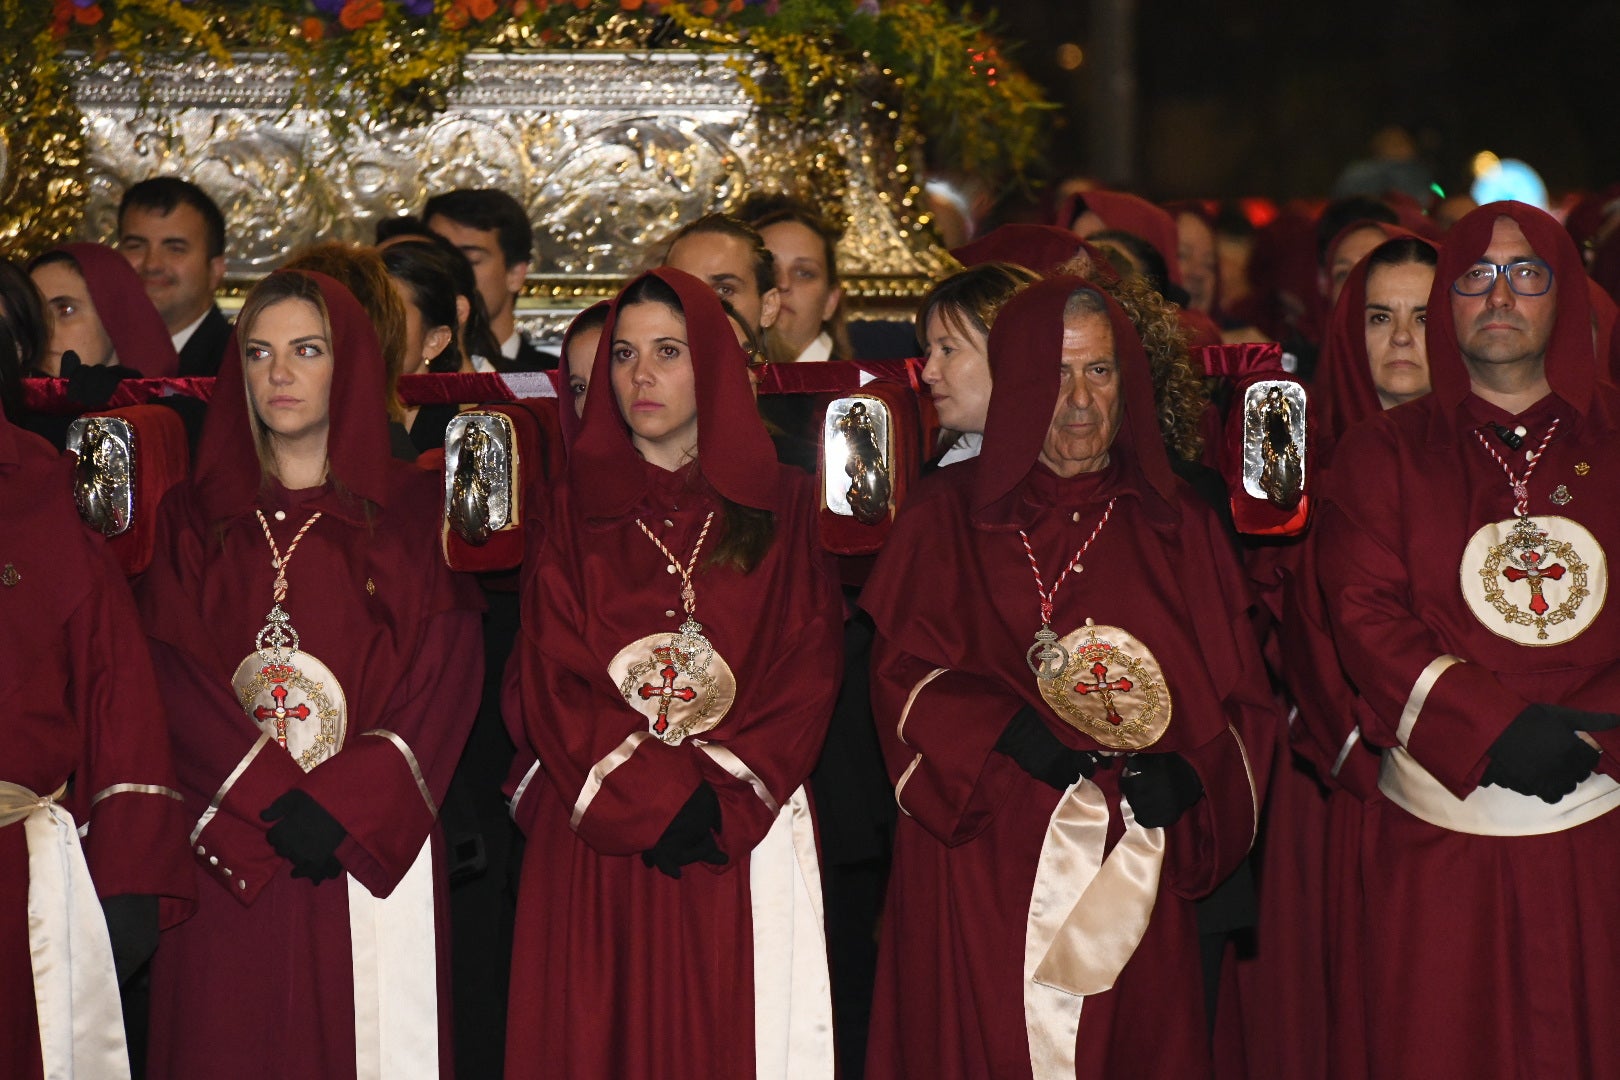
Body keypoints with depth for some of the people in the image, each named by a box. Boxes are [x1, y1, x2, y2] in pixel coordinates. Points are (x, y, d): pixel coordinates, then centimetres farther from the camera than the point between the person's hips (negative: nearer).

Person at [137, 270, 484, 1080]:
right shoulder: (192, 518, 11)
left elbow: (443, 677, -2)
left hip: (375, 852, -1)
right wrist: (276, 802, -13)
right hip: (229, 853, 1)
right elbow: (175, 679, 0)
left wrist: (343, 806, -14)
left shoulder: (414, 511, 7)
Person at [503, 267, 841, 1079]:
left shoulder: (778, 505, 9)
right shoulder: (577, 506, 8)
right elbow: (550, 675, -1)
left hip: (742, 829, 0)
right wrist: (652, 795, -14)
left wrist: (724, 798, -13)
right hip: (596, 837, 0)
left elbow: (807, 668, 0)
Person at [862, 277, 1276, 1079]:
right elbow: (903, 673, -2)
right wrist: (1008, 733, -17)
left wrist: (1189, 774, -11)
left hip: (1132, 872, 2)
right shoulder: (948, 517, 8)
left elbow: (1240, 695, 8)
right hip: (979, 869, -2)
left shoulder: (1177, 526, 13)